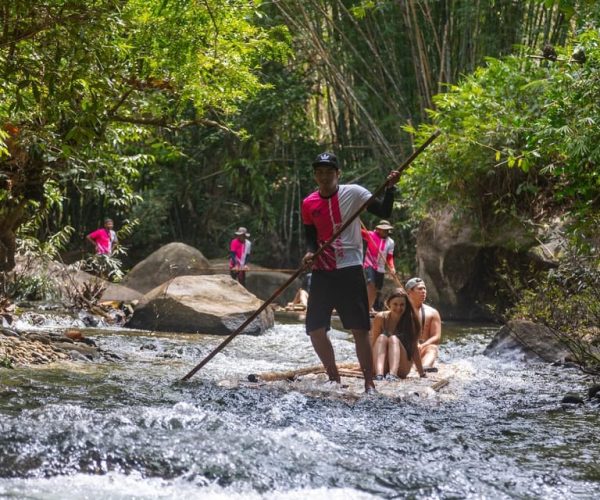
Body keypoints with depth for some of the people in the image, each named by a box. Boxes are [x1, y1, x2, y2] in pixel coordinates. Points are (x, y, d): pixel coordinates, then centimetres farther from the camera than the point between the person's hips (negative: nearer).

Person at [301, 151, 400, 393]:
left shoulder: (353, 193, -4)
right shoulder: (309, 203, 6)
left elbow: (384, 212, -9)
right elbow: (311, 237, 11)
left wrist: (389, 188, -24)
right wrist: (309, 253, -10)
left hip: (350, 270, -4)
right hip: (322, 272, 4)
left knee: (360, 329, -5)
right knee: (315, 330, 2)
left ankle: (369, 383, 3)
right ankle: (334, 378, 20)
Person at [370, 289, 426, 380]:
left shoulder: (411, 320, -7)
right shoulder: (381, 318, -6)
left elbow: (414, 348, -5)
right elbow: (373, 343, -7)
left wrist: (422, 373, -5)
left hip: (402, 368, -1)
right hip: (384, 366, 1)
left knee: (393, 339, -24)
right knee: (382, 337, -23)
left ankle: (393, 374, -49)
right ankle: (379, 373, -48)